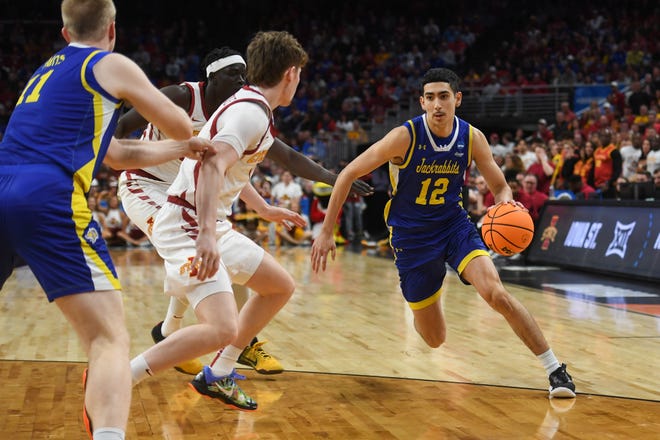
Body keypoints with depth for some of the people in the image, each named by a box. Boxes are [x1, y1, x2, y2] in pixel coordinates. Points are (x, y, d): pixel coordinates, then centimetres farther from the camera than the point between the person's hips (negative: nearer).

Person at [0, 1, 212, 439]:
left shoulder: (46, 72, 33)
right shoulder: (114, 65, 12)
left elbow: (116, 155, 38)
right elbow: (182, 127, 20)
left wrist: (182, 149, 44)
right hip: (48, 198, -6)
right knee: (110, 340, -7)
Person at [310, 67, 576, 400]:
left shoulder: (472, 138, -10)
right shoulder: (405, 137, -19)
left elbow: (500, 188, 2)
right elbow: (347, 174, -14)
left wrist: (506, 202, -24)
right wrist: (326, 232, -14)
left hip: (454, 225, 2)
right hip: (411, 237, -1)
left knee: (495, 292, -26)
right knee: (434, 340, 3)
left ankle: (554, 368, -12)